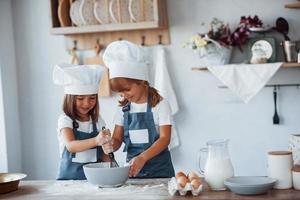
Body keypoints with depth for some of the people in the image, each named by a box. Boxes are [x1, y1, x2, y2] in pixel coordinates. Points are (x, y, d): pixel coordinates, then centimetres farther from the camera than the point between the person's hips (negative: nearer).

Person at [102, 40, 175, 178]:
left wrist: (142, 158, -25)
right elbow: (117, 138, 9)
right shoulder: (124, 108, 7)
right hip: (133, 168, 4)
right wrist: (110, 145, -16)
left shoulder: (160, 105, -7)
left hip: (159, 169, -4)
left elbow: (165, 138, -13)